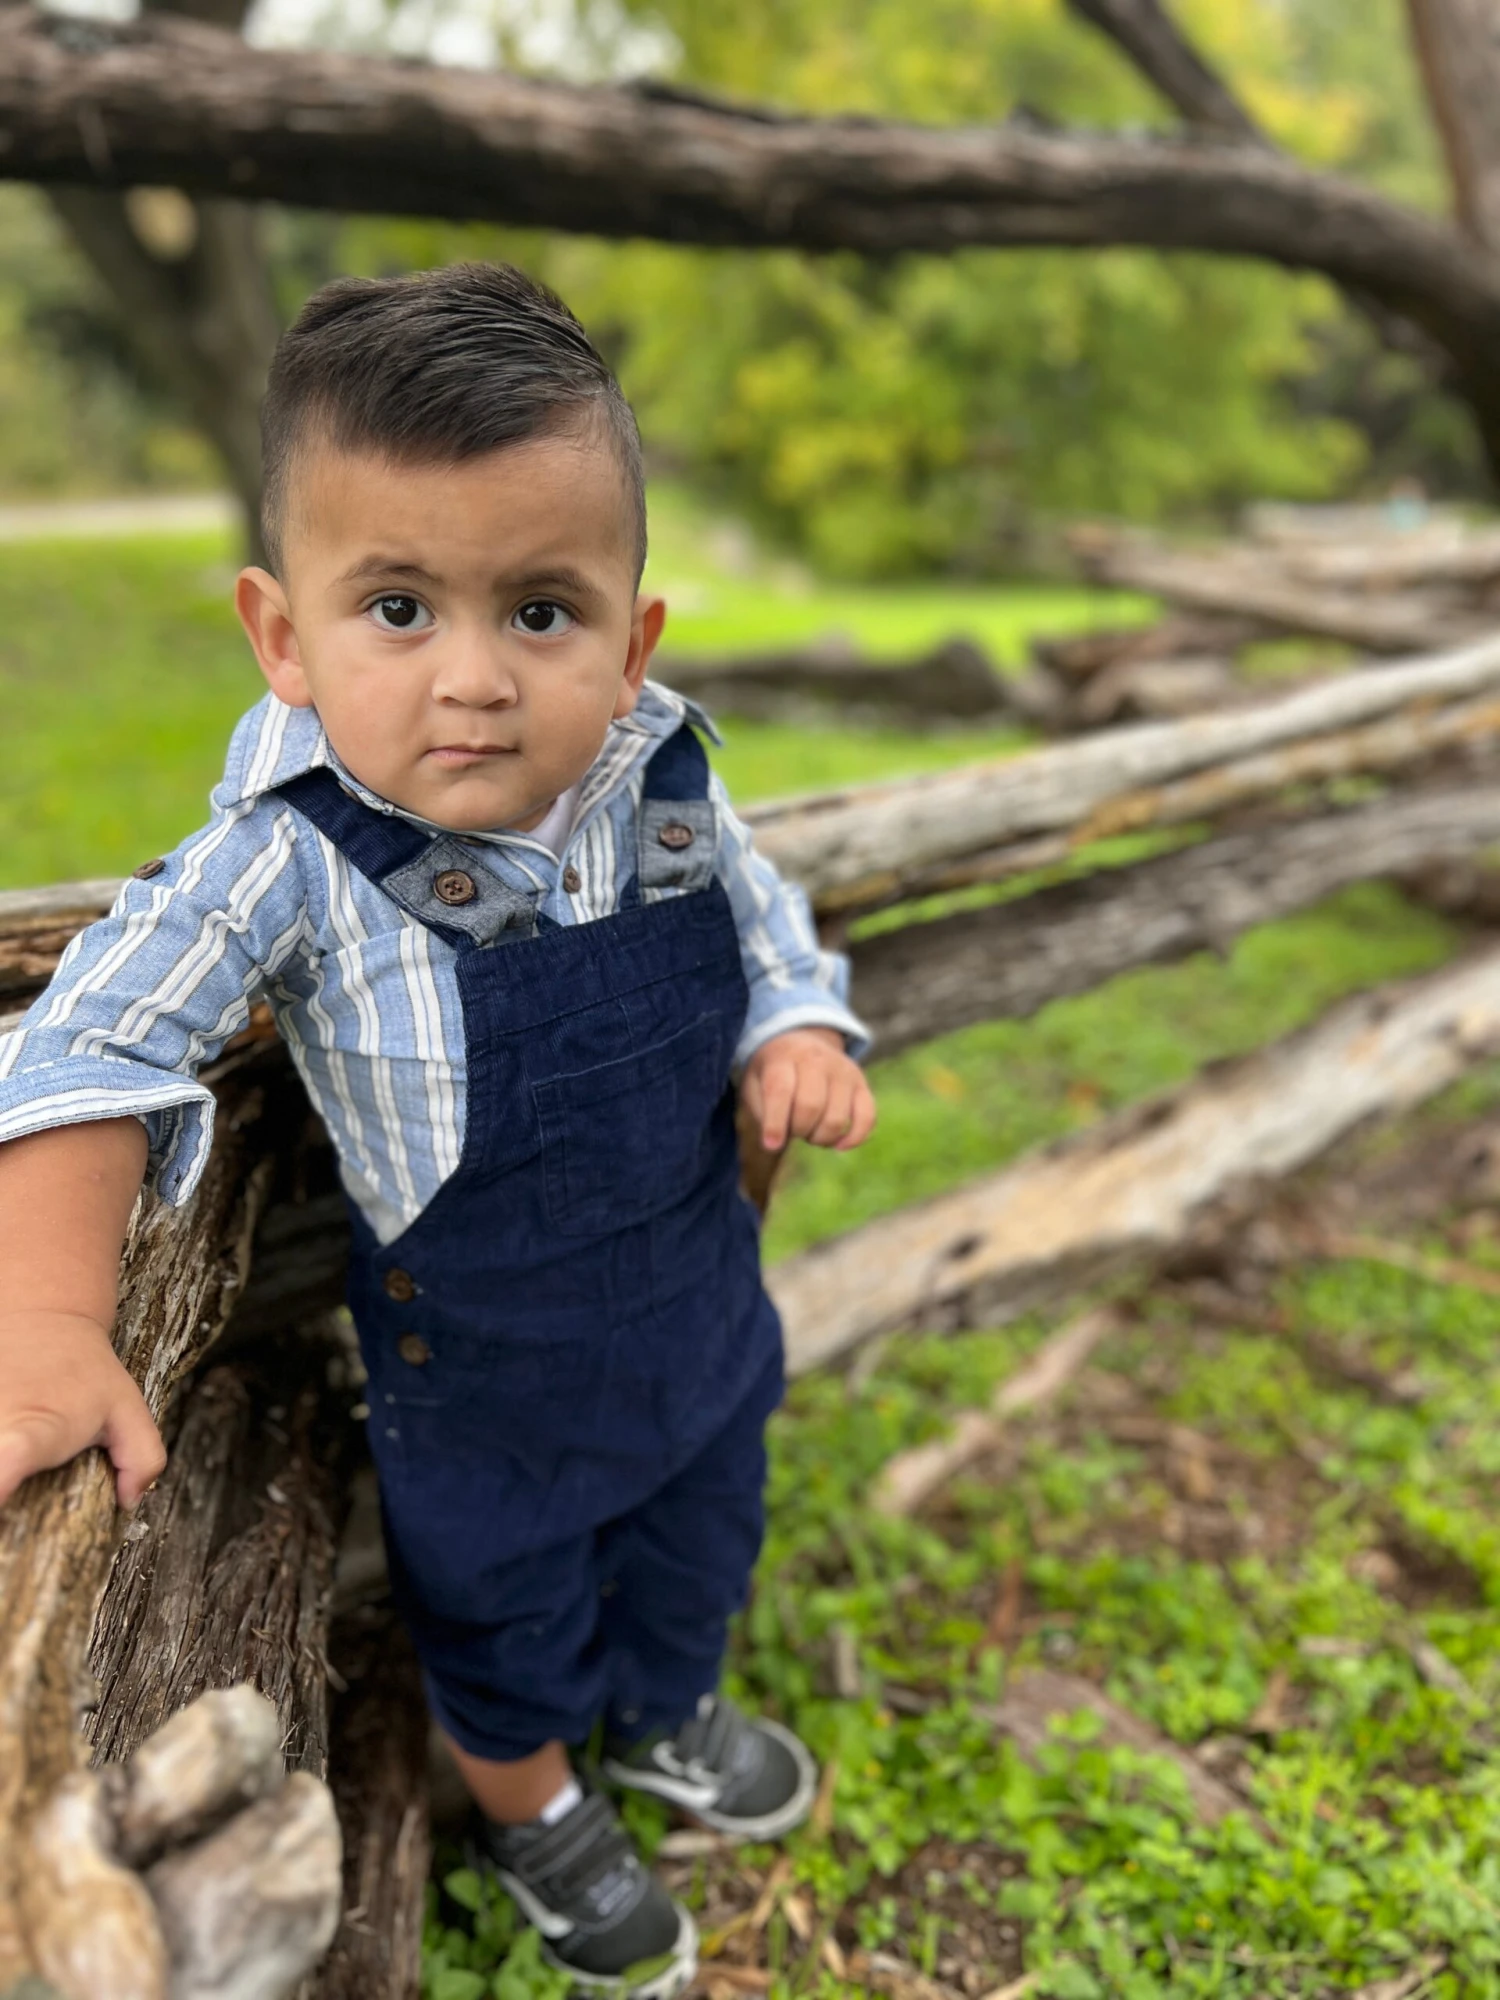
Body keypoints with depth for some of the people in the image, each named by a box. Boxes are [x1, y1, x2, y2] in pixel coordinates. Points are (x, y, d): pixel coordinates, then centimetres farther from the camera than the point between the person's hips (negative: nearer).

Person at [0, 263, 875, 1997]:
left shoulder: (666, 791, -18)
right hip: (478, 1354, -4)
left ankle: (659, 1716, 66)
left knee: (700, 1540, 31)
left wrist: (798, 1035, -21)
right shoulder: (293, 864, -30)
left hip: (696, 1291, 5)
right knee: (504, 1612, 24)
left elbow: (763, 930, -1)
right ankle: (534, 1815, 59)